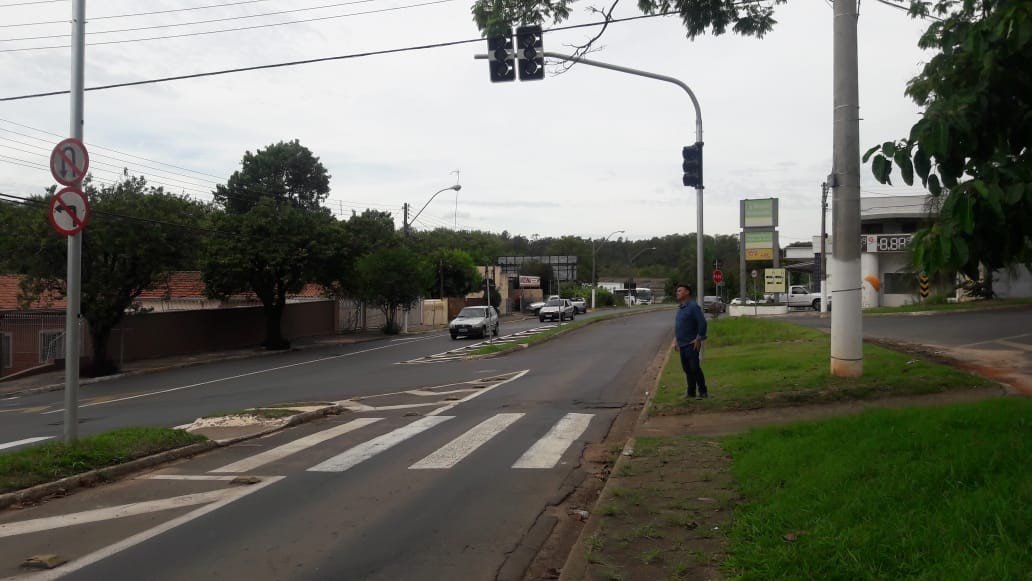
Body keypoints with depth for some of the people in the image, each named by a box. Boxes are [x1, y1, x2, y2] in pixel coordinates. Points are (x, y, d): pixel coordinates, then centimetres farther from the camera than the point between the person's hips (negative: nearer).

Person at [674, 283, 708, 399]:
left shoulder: (693, 306, -13)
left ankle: (703, 392, 1)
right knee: (687, 369, 12)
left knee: (695, 368, -7)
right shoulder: (681, 308, 16)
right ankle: (691, 392, 19)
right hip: (682, 345, 9)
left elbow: (702, 323, -19)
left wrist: (699, 338, -18)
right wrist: (676, 340, 19)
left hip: (691, 344, -9)